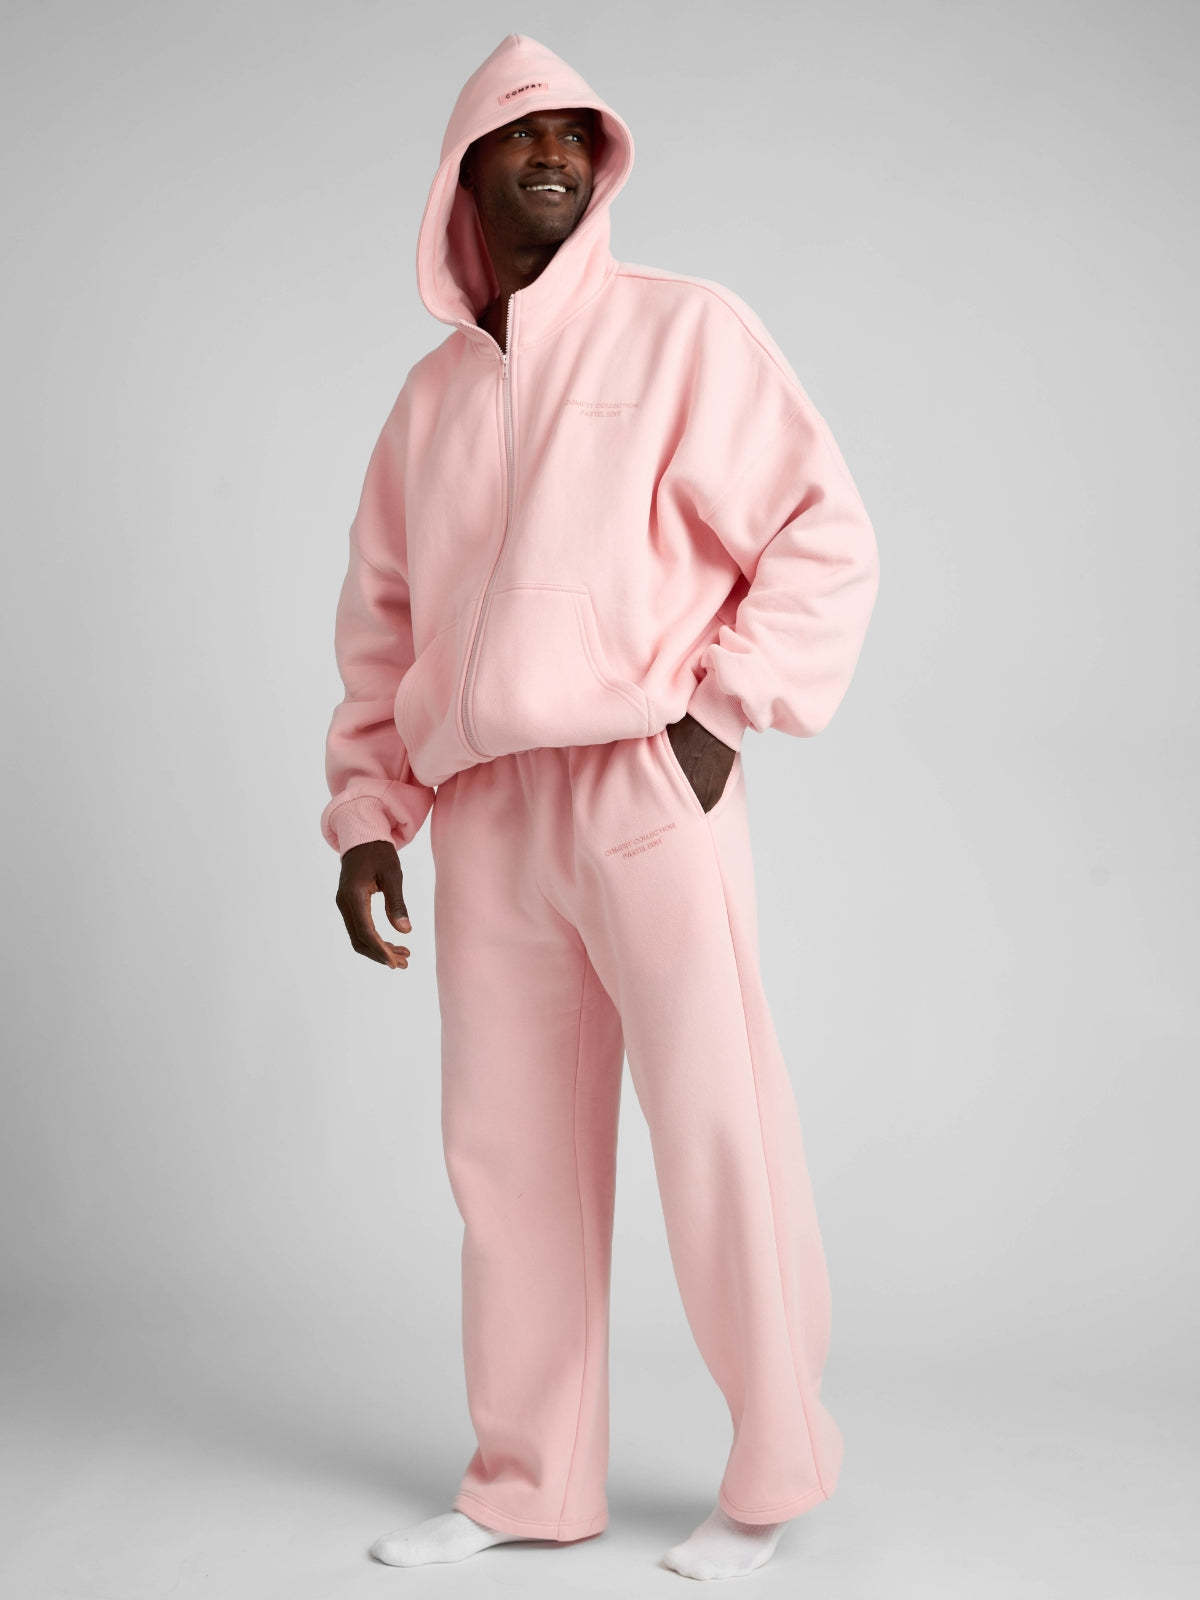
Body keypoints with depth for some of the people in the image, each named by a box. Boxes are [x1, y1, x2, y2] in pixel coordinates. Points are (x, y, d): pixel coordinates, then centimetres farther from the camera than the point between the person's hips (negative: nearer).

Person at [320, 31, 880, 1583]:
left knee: (716, 1135, -2)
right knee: (509, 1153, 9)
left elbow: (825, 537, -2)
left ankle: (775, 1471, 17)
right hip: (484, 814, 5)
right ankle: (529, 1486, 22)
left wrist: (722, 715, -9)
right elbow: (380, 626, 18)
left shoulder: (685, 330, 2)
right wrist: (365, 819, 11)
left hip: (645, 788, -5)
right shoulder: (429, 394, 16)